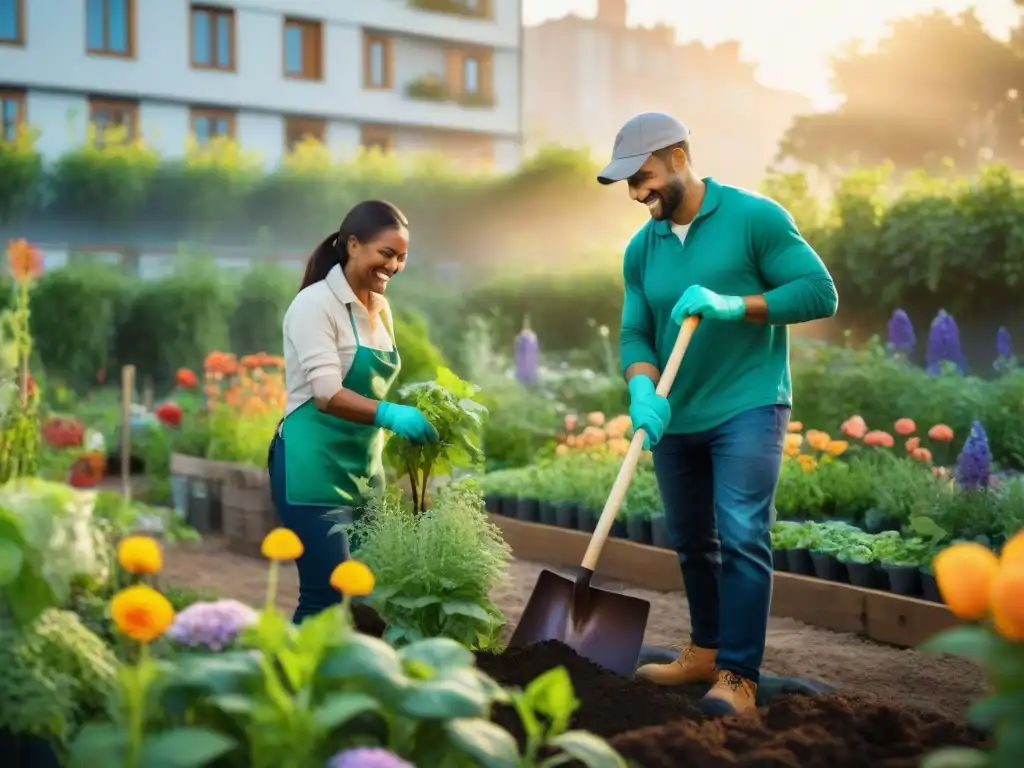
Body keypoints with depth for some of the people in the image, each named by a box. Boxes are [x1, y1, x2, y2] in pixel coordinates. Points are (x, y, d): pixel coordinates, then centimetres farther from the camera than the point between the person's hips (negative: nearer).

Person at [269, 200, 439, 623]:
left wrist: (416, 412, 2)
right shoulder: (315, 303, -13)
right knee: (327, 599, -6)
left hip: (364, 466, 8)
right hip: (314, 465, -8)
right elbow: (328, 395, -23)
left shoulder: (380, 308, 11)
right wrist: (392, 415, -36)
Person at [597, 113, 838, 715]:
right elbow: (635, 333, 2)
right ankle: (706, 652, 31)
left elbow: (820, 292, -11)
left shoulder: (754, 217, -8)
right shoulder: (640, 250, 7)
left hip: (747, 408, -6)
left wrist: (732, 304, -22)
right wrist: (642, 389, -19)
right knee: (692, 543, 15)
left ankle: (739, 677, -10)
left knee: (742, 536, -14)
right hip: (676, 418, 6)